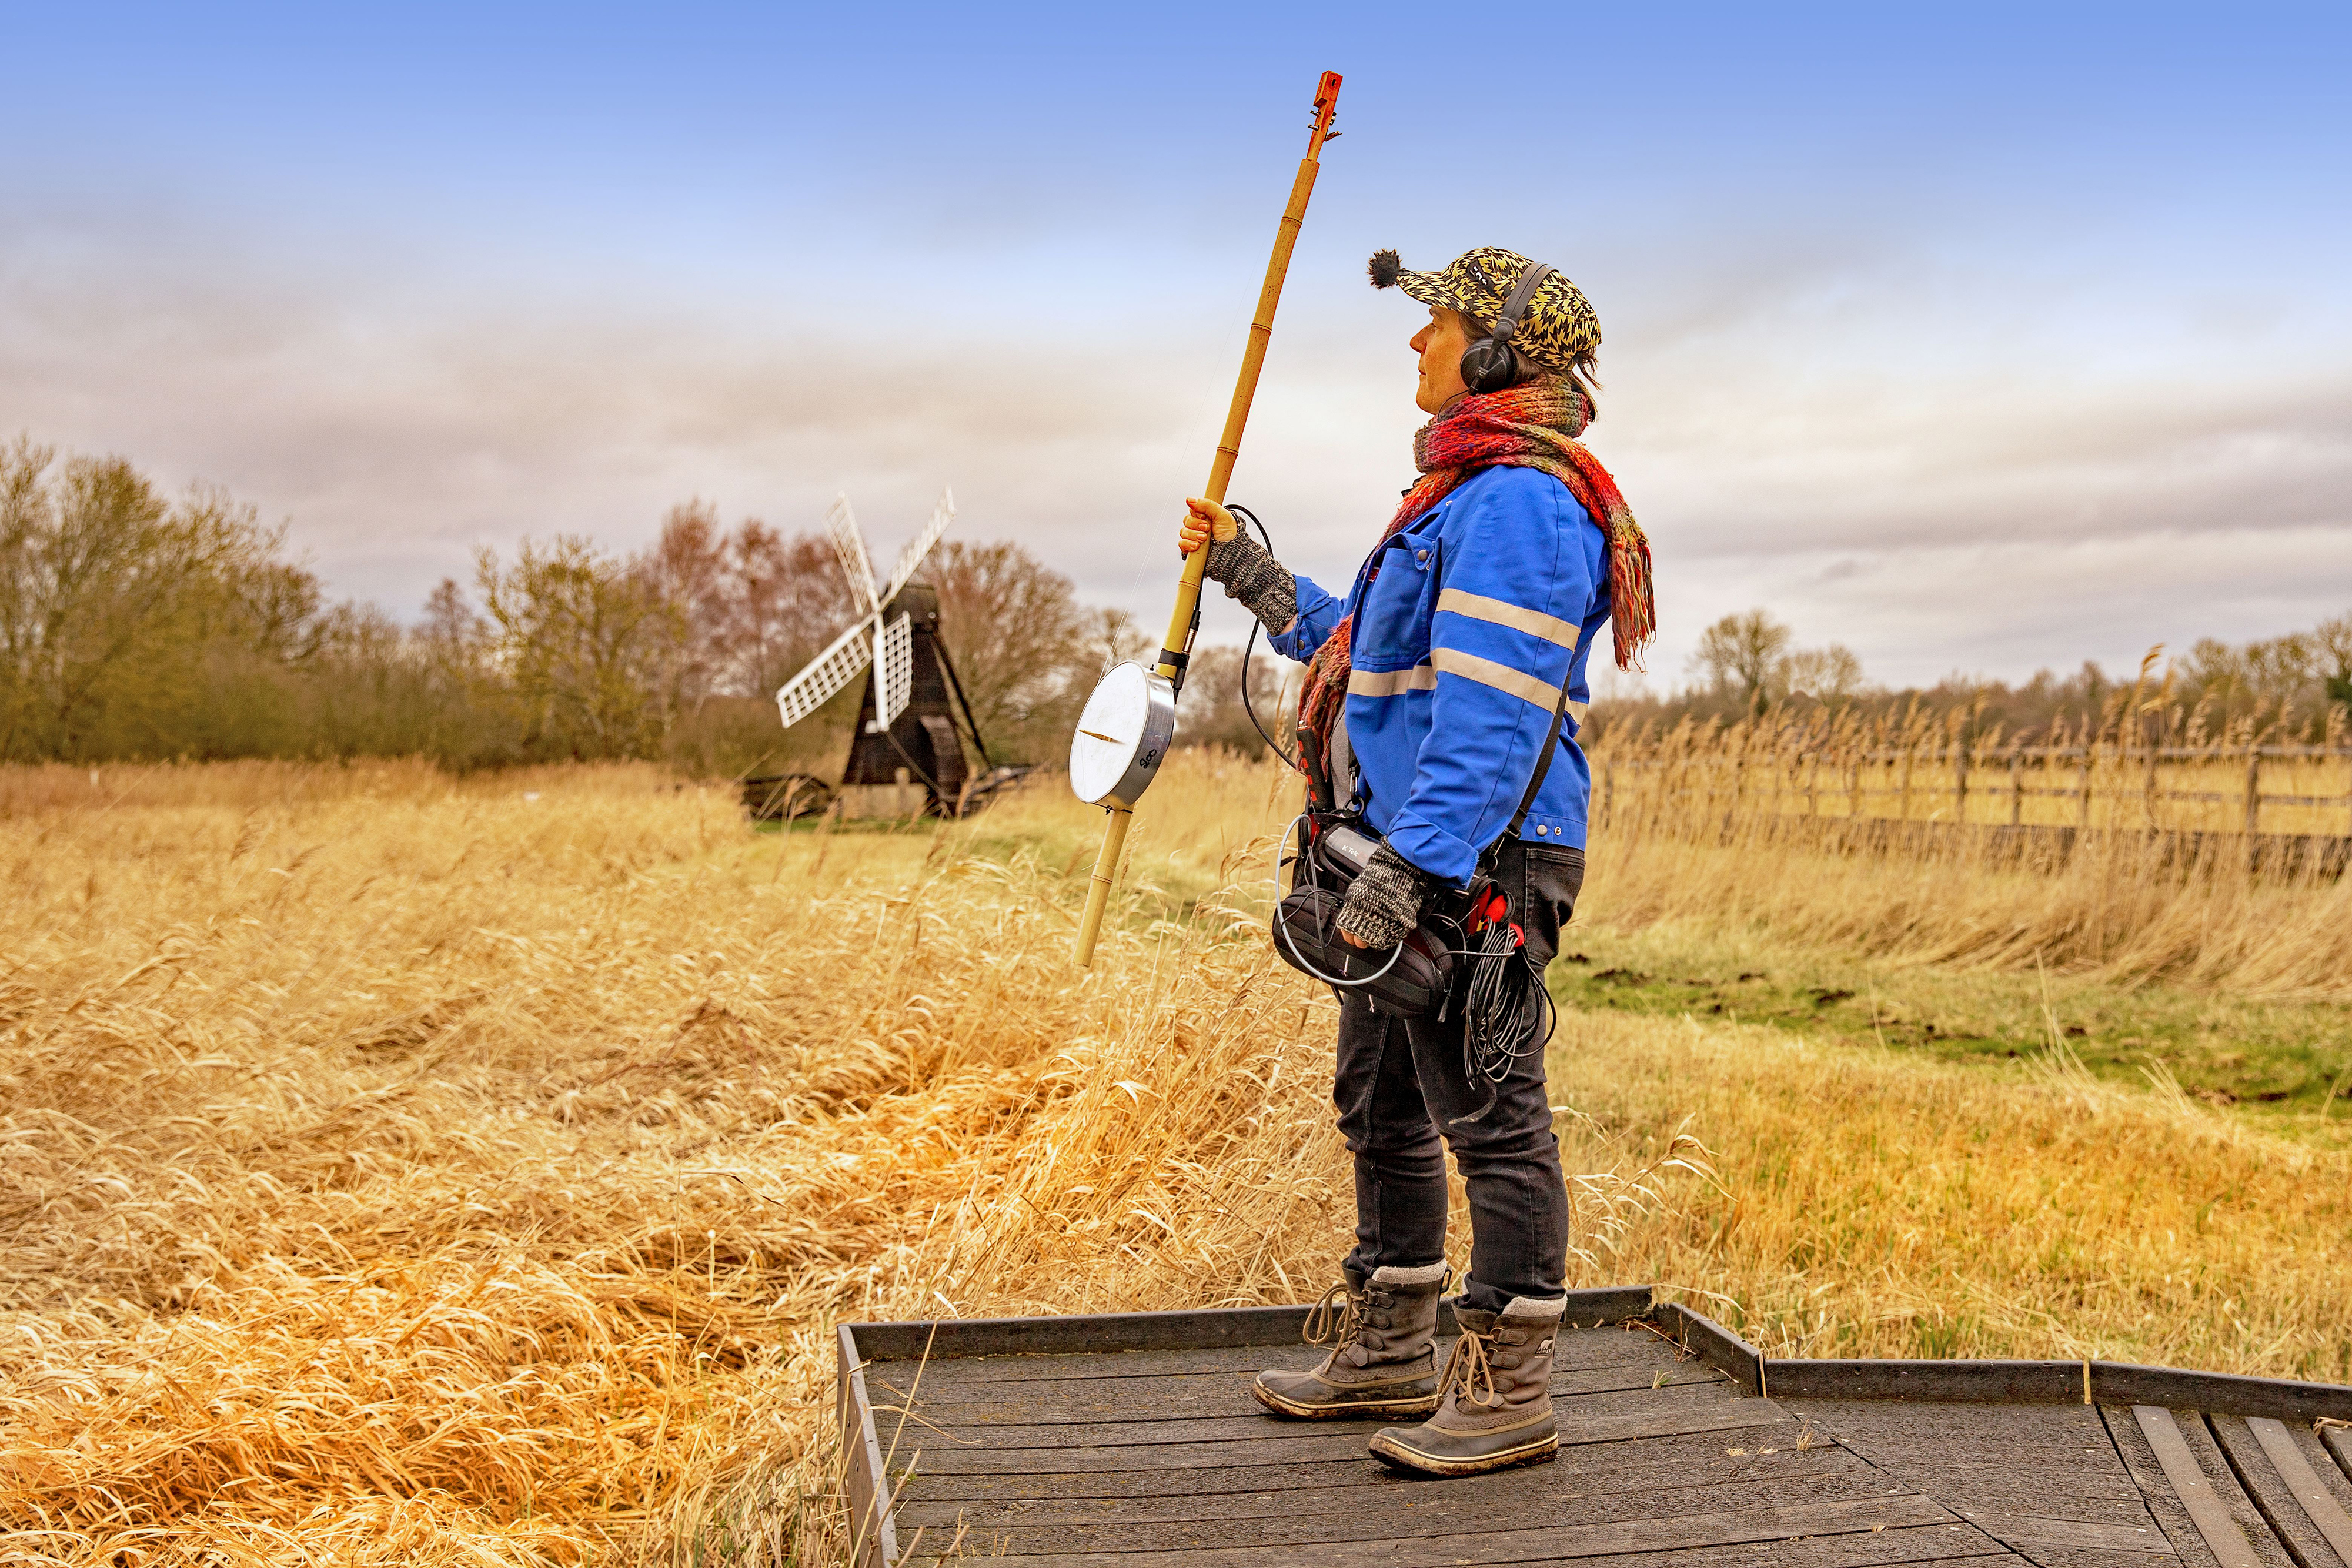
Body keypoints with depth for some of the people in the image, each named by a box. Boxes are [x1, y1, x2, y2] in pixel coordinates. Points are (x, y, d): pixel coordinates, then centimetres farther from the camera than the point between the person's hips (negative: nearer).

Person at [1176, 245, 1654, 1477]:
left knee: (1490, 1119, -4)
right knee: (1381, 1106, 17)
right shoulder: (1467, 493, 20)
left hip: (1479, 864, -11)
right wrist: (1249, 576, 31)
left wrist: (1409, 867, -28)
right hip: (1415, 853, 11)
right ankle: (1390, 1352, 30)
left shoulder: (1517, 500, -15)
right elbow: (1376, 651, 30)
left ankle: (1510, 1392, 6)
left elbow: (1490, 715, -24)